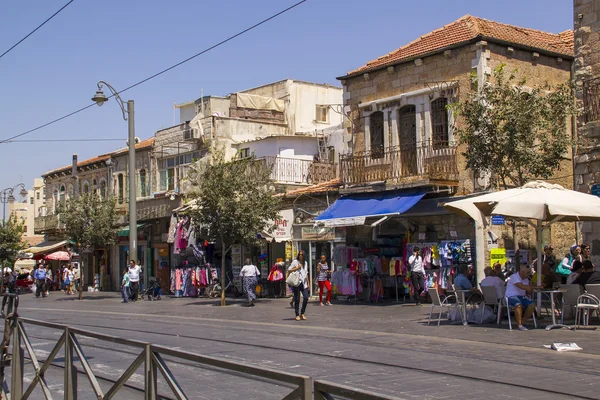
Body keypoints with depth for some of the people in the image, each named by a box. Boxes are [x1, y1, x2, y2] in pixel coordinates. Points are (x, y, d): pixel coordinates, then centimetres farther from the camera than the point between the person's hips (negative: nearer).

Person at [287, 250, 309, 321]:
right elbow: (289, 270, -3)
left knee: (306, 298, -7)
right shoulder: (295, 262, 0)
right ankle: (297, 315, 8)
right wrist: (297, 268, -12)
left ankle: (302, 313, 8)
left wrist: (308, 282, 22)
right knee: (297, 299, -2)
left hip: (304, 283, 4)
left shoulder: (305, 263, 17)